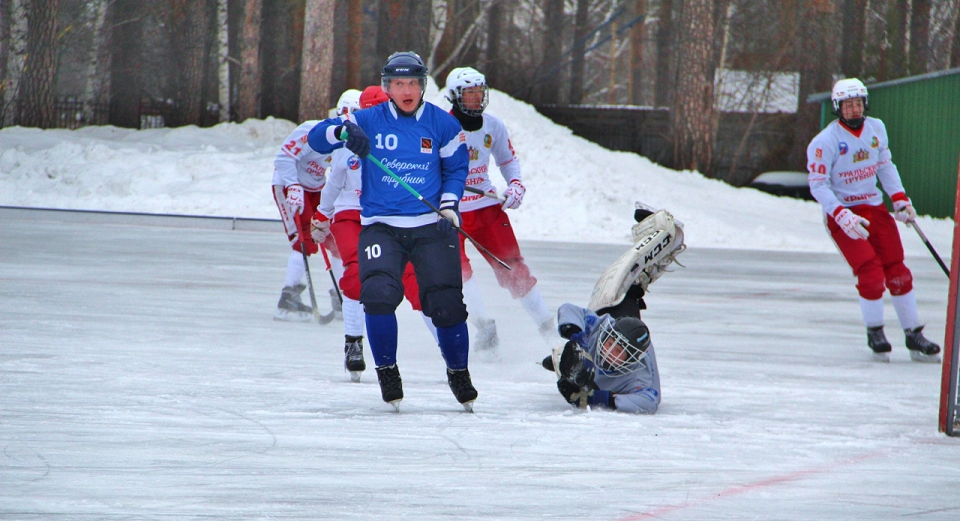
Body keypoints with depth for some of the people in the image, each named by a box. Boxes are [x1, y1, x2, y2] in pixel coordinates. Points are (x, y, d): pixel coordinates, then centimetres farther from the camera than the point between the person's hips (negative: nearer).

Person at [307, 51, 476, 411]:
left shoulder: (442, 124, 3)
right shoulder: (369, 120, 0)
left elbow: (456, 167, 15)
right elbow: (316, 139, -4)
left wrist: (449, 203, -1)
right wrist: (343, 131, -24)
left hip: (431, 227, 1)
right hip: (380, 226, 0)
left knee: (446, 304, -6)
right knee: (379, 294, -21)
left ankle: (458, 372, 19)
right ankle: (387, 372, -1)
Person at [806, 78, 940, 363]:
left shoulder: (876, 129, 4)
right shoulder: (826, 141, -15)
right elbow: (818, 184, -15)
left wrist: (900, 199, 7)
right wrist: (842, 216, -26)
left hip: (875, 208, 5)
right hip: (843, 214, -5)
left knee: (898, 272, 3)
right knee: (871, 273, -17)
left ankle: (914, 337, 13)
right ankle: (875, 334, 3)